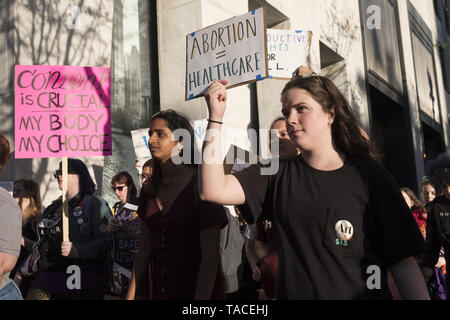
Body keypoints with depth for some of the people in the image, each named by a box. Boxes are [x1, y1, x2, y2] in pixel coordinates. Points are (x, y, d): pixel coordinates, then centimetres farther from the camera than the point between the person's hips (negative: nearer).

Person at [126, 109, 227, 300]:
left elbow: (210, 255, -17)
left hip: (194, 286, -5)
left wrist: (202, 297, -21)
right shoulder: (149, 190, 5)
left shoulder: (201, 185, -14)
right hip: (156, 286, 6)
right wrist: (131, 294, 5)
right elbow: (144, 249, 8)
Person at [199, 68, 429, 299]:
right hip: (291, 293, 2)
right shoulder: (277, 174, -1)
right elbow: (214, 191, -14)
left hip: (363, 295, -1)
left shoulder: (369, 176, -7)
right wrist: (216, 116, -16)